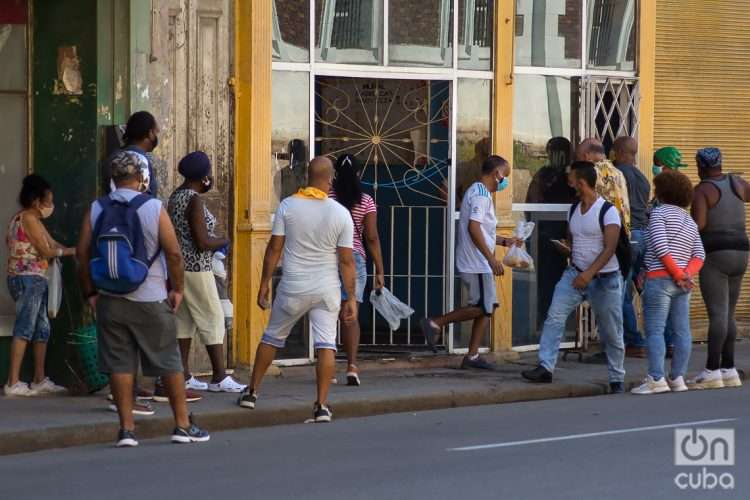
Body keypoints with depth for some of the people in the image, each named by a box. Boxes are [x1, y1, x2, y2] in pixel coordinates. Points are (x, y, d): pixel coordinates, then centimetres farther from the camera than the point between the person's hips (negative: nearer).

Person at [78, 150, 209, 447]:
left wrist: (90, 292, 9)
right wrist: (177, 289, 2)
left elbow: (83, 253, 0)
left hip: (110, 300, 2)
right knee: (169, 363, 7)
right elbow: (173, 252, -10)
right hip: (150, 300, -2)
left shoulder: (96, 210, 0)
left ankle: (126, 428, 4)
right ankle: (183, 425, 12)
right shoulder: (153, 208, -8)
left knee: (119, 364, 6)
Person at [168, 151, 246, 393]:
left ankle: (183, 376, 10)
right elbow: (202, 243, -21)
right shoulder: (194, 201, -17)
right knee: (213, 319, -2)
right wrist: (224, 241, -4)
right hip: (195, 268, -9)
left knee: (184, 320, 10)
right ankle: (219, 377, -1)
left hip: (178, 267, 9)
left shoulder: (176, 196, 11)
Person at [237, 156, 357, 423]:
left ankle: (252, 392, 24)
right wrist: (351, 297, 1)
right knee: (326, 344, 0)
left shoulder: (288, 206, -6)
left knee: (272, 337, 16)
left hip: (293, 288, 1)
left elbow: (274, 248, -3)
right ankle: (322, 405, -6)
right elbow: (346, 261, -5)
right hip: (327, 290, -1)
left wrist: (265, 283, 5)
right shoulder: (341, 213, -6)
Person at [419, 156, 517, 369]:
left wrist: (505, 241, 24)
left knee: (487, 307, 9)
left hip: (479, 263, 10)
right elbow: (473, 228, -24)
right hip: (477, 263, -10)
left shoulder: (477, 192, 19)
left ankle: (472, 356, 9)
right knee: (482, 307, -7)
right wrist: (491, 258, -24)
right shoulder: (481, 194, -14)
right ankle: (435, 323, -3)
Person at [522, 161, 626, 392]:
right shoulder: (574, 209, 8)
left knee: (611, 333, 4)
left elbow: (609, 248, -20)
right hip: (575, 274, 6)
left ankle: (617, 379, 18)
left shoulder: (608, 211, -14)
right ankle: (545, 367, -16)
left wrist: (589, 273, -27)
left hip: (605, 278, -5)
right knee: (554, 317, -13)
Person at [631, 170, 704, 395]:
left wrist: (678, 274, -12)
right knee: (682, 331, 6)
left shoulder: (659, 213, -4)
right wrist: (687, 274, -6)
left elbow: (660, 247, -15)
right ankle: (678, 378, 6)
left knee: (655, 330, -7)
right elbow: (699, 256, 7)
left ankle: (656, 379, -14)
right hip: (681, 284, 7)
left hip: (660, 279, -7)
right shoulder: (690, 222, 17)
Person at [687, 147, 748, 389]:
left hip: (714, 255, -7)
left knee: (717, 315, -12)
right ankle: (728, 370, 10)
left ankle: (711, 372, -16)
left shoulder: (701, 190, -9)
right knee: (728, 315, 12)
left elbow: (698, 224, -20)